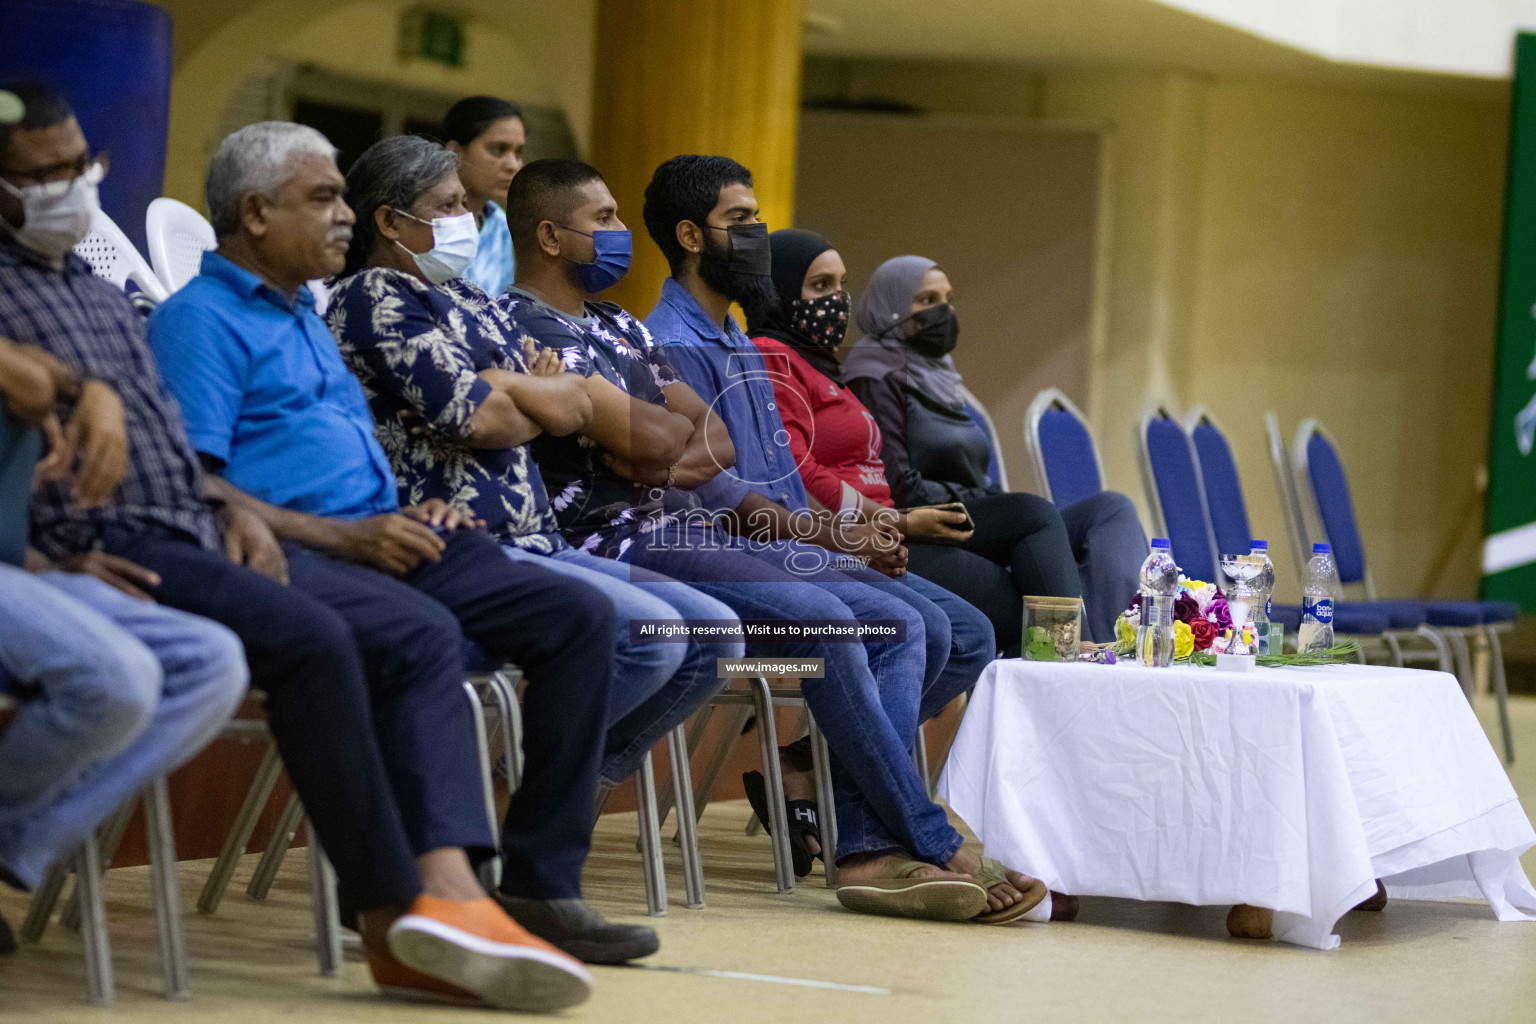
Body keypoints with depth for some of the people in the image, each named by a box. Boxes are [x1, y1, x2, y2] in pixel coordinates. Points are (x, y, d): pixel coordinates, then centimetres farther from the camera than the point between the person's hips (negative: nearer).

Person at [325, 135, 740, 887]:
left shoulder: (465, 298, 24)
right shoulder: (374, 299, -4)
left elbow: (576, 407, 16)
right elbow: (473, 417, -16)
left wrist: (502, 385, -4)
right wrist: (539, 397, 5)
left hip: (531, 542, 10)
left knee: (712, 632, 0)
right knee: (647, 632, -26)